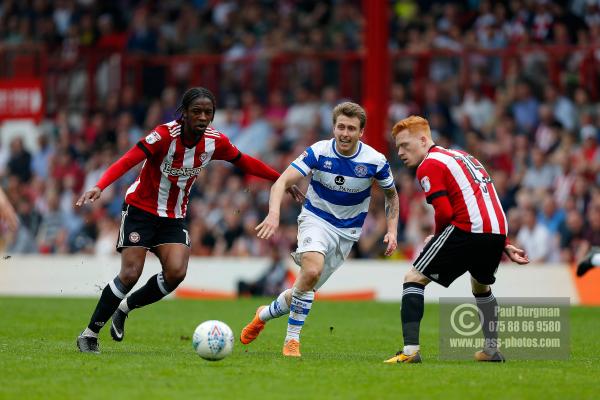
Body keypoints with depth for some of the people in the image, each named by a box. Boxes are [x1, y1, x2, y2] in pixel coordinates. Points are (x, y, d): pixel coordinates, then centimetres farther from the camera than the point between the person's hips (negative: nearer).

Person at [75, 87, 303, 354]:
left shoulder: (215, 141, -8)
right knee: (130, 274, -14)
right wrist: (99, 187, -49)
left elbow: (244, 162, 10)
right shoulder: (165, 135, -24)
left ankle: (125, 307, 7)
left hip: (174, 216, 4)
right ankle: (89, 334, 2)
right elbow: (127, 162, -33)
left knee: (176, 272, -18)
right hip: (140, 209, -4)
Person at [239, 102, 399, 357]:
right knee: (312, 270, -31)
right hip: (316, 219, -2)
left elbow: (391, 194, 8)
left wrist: (392, 231, -3)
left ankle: (265, 314, 31)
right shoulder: (319, 152, -16)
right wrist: (274, 214, -38)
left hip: (347, 231, 2)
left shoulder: (375, 161, -12)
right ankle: (292, 339, -19)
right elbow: (282, 182, -20)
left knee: (307, 287, 1)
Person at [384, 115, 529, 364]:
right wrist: (504, 246, 28)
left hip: (467, 229, -8)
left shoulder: (429, 165, 0)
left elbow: (444, 212, -12)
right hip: (498, 230, 8)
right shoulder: (462, 157, 27)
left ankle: (410, 350, -13)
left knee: (414, 278, -2)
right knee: (481, 286, 34)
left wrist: (435, 238, 8)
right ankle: (492, 350, 36)